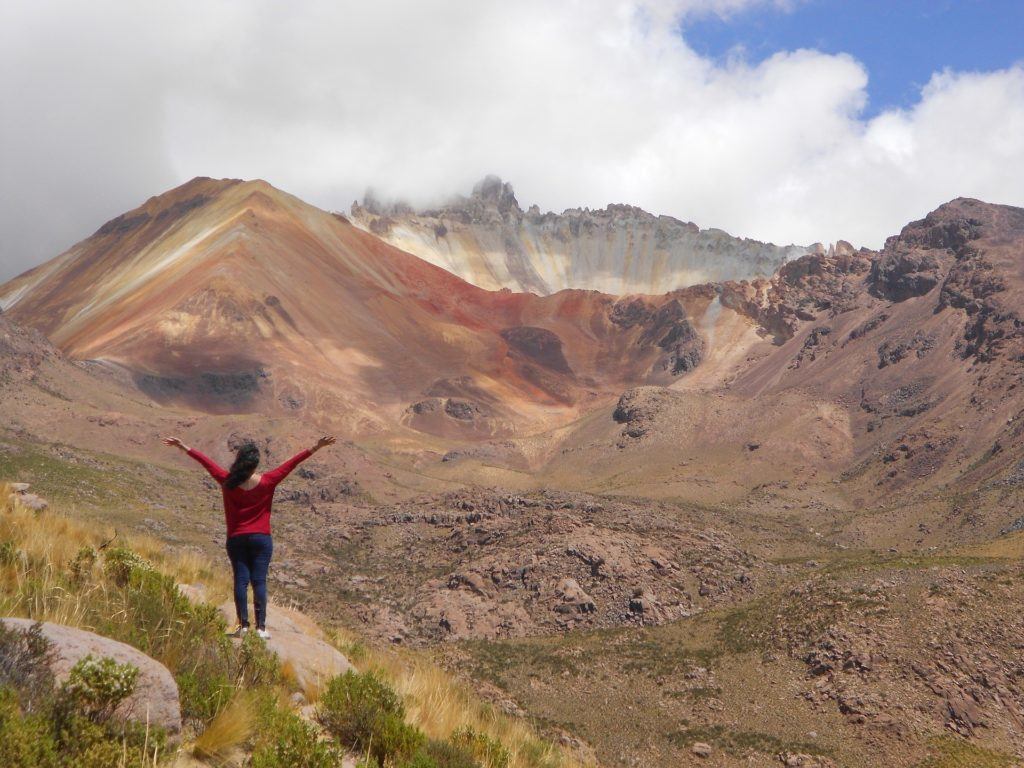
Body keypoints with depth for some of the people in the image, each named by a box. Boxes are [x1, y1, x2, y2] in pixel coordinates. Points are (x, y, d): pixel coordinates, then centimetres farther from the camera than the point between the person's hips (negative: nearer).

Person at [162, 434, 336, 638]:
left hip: (236, 539, 1)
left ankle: (243, 624, -1)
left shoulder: (228, 482, -5)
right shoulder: (267, 482, -7)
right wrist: (316, 448, -2)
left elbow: (206, 462, 5)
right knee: (259, 581, -2)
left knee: (240, 580, 3)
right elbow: (291, 463, -5)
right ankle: (261, 626, -5)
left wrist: (184, 448, 14)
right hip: (261, 538, -1)